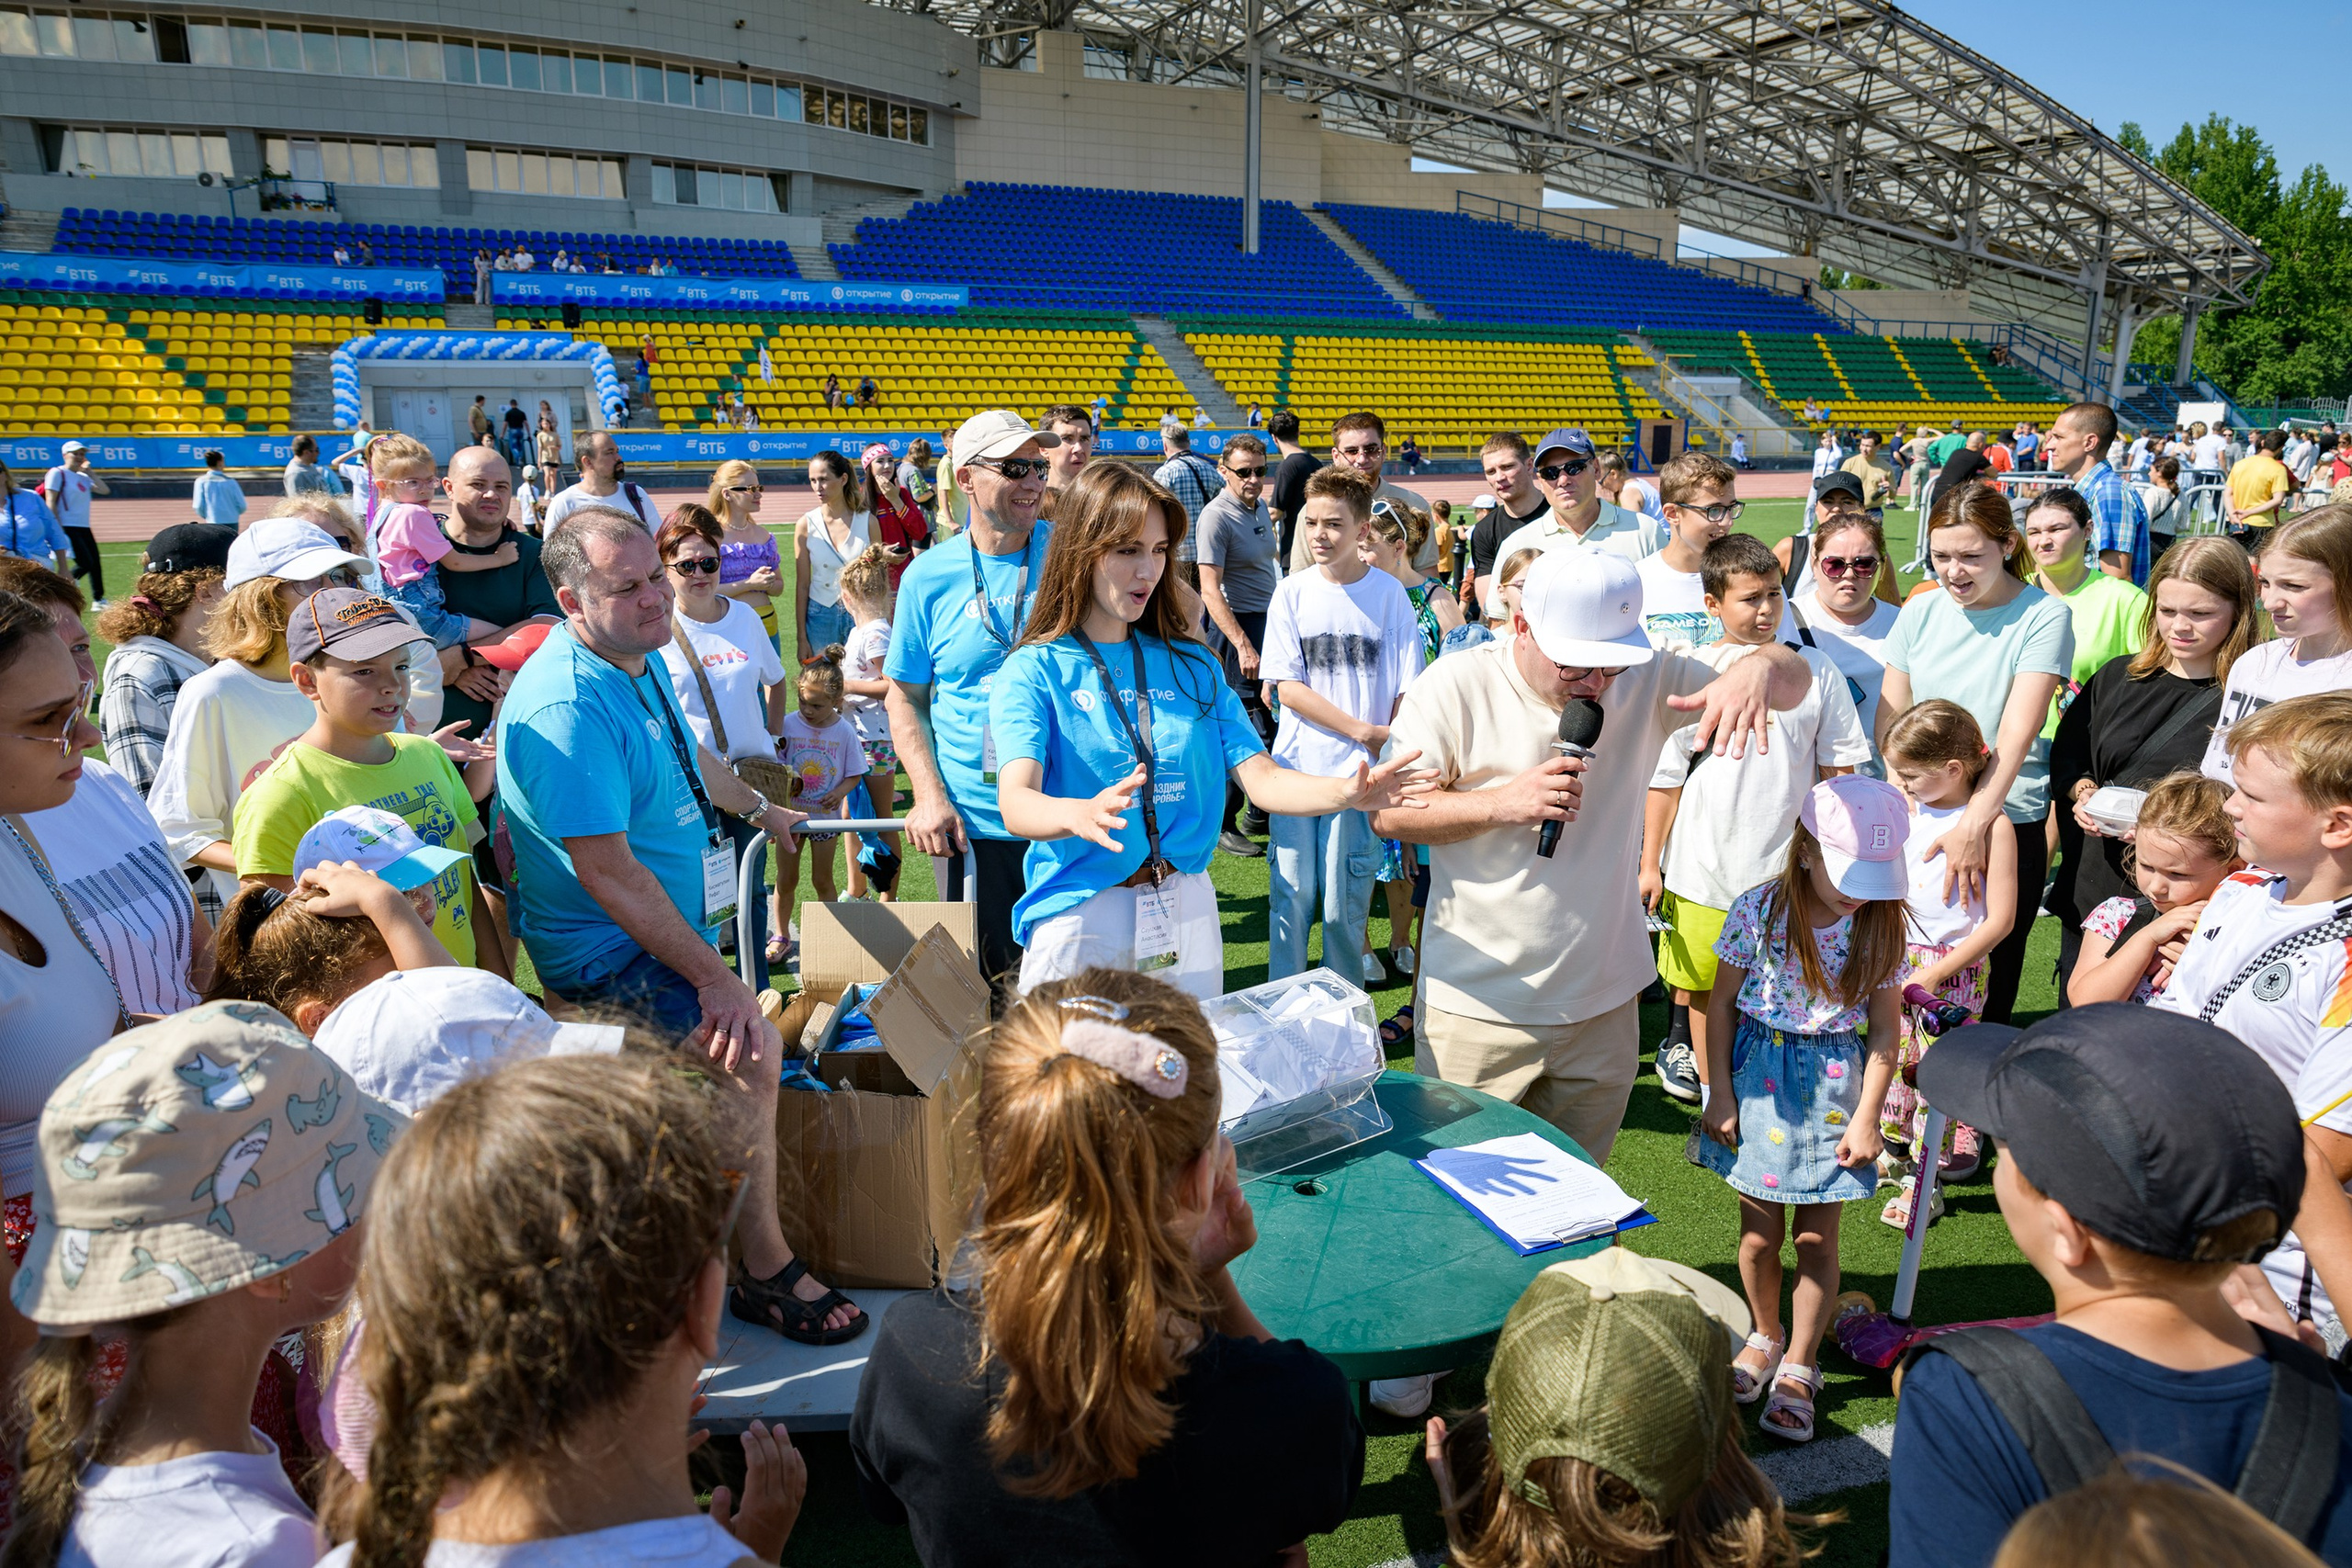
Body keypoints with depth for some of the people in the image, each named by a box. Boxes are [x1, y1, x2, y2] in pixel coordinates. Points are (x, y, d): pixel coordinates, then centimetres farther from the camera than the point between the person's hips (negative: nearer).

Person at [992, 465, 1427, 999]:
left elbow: (1261, 777, -3)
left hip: (1187, 914, 4)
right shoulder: (1032, 673, -7)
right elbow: (1016, 803, -22)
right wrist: (1081, 815, -45)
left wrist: (1345, 792, -23)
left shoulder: (1192, 667, 7)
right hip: (1077, 916, -4)